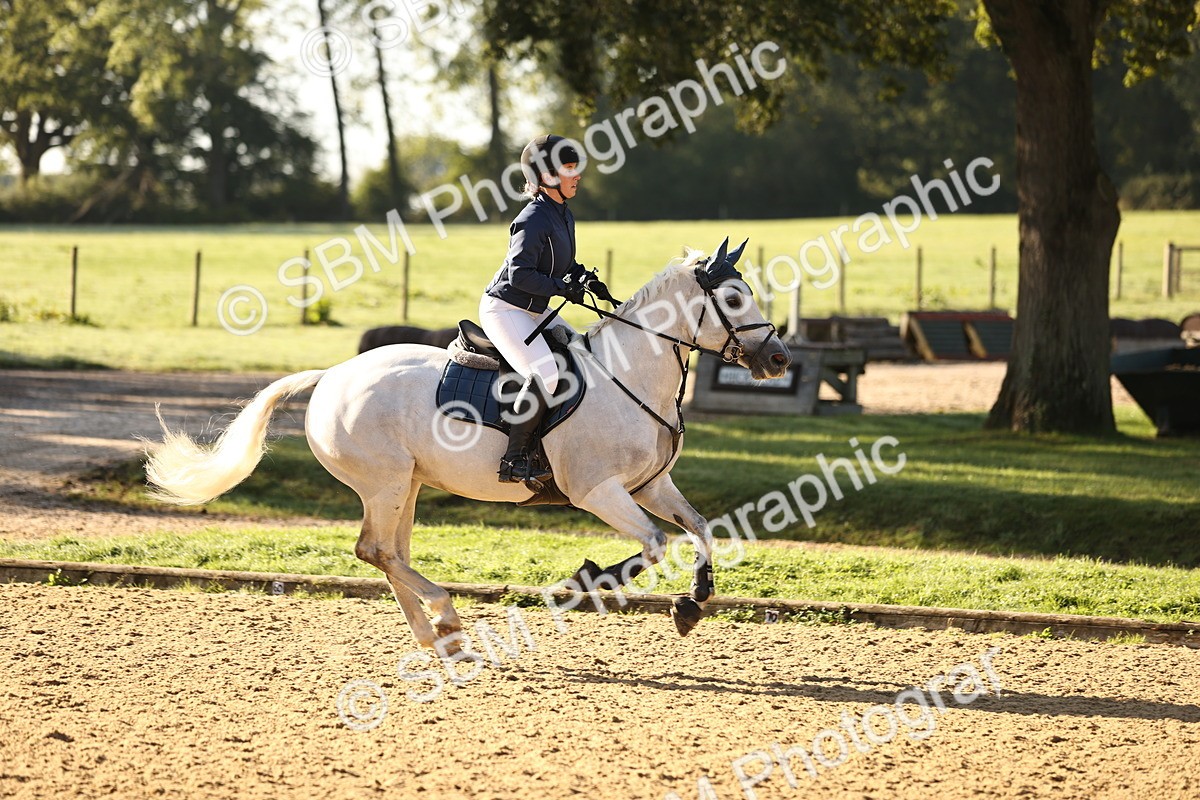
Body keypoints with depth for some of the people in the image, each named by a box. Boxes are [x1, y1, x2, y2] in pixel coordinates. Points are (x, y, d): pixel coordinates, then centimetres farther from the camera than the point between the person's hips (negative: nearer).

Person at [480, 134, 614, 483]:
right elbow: (520, 273, -24)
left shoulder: (564, 217, 10)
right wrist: (563, 286, -24)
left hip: (535, 311, 11)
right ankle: (514, 460, -23)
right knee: (546, 374, -27)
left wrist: (584, 278, 3)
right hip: (504, 309, -11)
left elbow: (564, 266, 21)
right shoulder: (533, 221, -20)